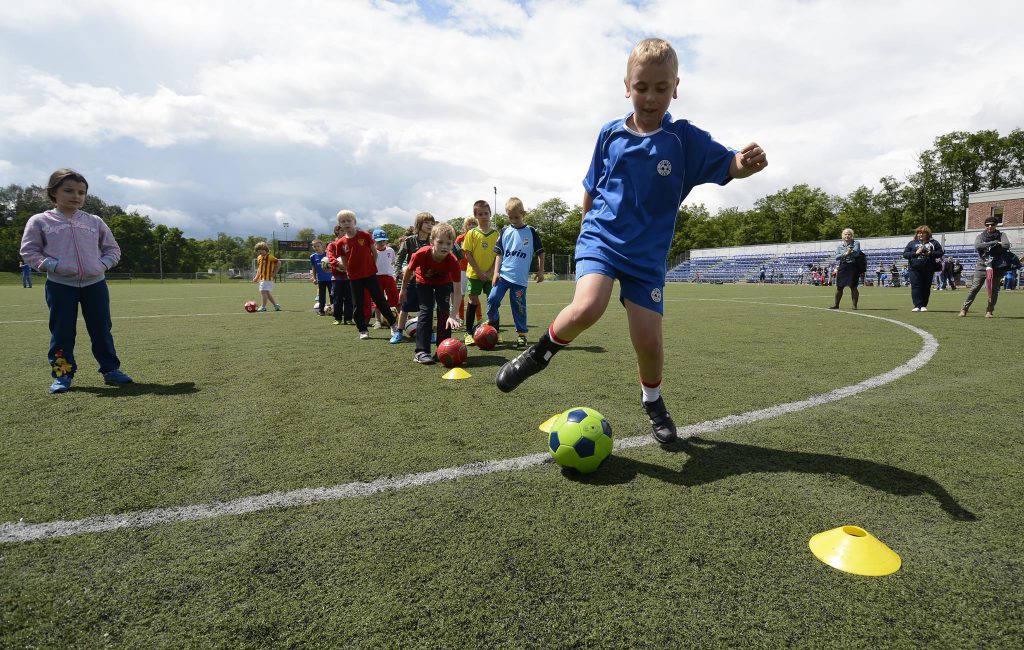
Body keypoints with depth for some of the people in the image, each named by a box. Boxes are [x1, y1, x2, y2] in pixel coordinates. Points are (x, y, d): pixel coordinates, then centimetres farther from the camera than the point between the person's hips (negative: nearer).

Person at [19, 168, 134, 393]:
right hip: (60, 285, -1)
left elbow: (112, 249, 14)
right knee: (62, 332, 4)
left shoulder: (94, 222, 9)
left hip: (94, 283, 2)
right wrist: (53, 266, -12)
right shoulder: (40, 221, 3)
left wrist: (103, 264, -4)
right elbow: (29, 251, 2)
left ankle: (110, 369, 14)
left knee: (102, 330, 5)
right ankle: (62, 374, 14)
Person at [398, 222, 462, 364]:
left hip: (444, 282, 1)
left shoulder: (453, 261, -37)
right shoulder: (421, 254, -37)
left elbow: (457, 290, -38)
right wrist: (403, 290, -1)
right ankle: (421, 352, -11)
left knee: (444, 311, -10)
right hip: (424, 282, -1)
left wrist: (452, 315, -46)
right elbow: (409, 271, -14)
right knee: (426, 311, -12)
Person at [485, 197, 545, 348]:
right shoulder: (505, 231, 6)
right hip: (503, 274, 2)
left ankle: (521, 334, 14)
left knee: (519, 306, 2)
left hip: (520, 278, -2)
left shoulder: (531, 232, 2)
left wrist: (540, 271, 5)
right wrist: (496, 271, -1)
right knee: (493, 298, -10)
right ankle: (492, 322, 15)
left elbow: (540, 252, 9)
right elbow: (498, 253, 8)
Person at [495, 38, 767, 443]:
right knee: (587, 308, -30)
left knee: (648, 341, -2)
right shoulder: (610, 133, 2)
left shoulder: (685, 139, -4)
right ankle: (541, 351, -1)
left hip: (647, 254, 0)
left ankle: (652, 400, 29)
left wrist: (745, 162, -35)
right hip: (601, 239, 0)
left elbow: (728, 165, -13)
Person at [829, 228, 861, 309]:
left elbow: (856, 253, -15)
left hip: (853, 267, -3)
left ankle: (854, 305, 6)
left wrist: (849, 252, -29)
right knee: (839, 287, 7)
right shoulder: (839, 245, 11)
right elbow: (837, 257, -1)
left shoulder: (856, 243, 1)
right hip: (842, 267, 3)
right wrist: (844, 254, -16)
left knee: (853, 287, -4)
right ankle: (836, 305, 18)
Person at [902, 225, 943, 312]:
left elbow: (940, 253, 6)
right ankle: (917, 305, -8)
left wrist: (930, 253, -12)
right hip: (914, 269, -1)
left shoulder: (933, 243, 11)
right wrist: (915, 253, -12)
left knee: (926, 288, 3)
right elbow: (905, 254, 4)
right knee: (916, 287, -8)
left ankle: (924, 305, 11)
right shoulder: (912, 243, 10)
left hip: (928, 269, 1)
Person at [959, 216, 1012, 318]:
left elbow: (1006, 245, -11)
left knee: (994, 290, 0)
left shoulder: (1001, 235, 8)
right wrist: (995, 243, -15)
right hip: (982, 266, -1)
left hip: (996, 267, 1)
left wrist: (987, 247, -11)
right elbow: (977, 246, -13)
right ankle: (964, 309, -2)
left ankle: (989, 310, 13)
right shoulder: (981, 236, 7)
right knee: (974, 288, -7)